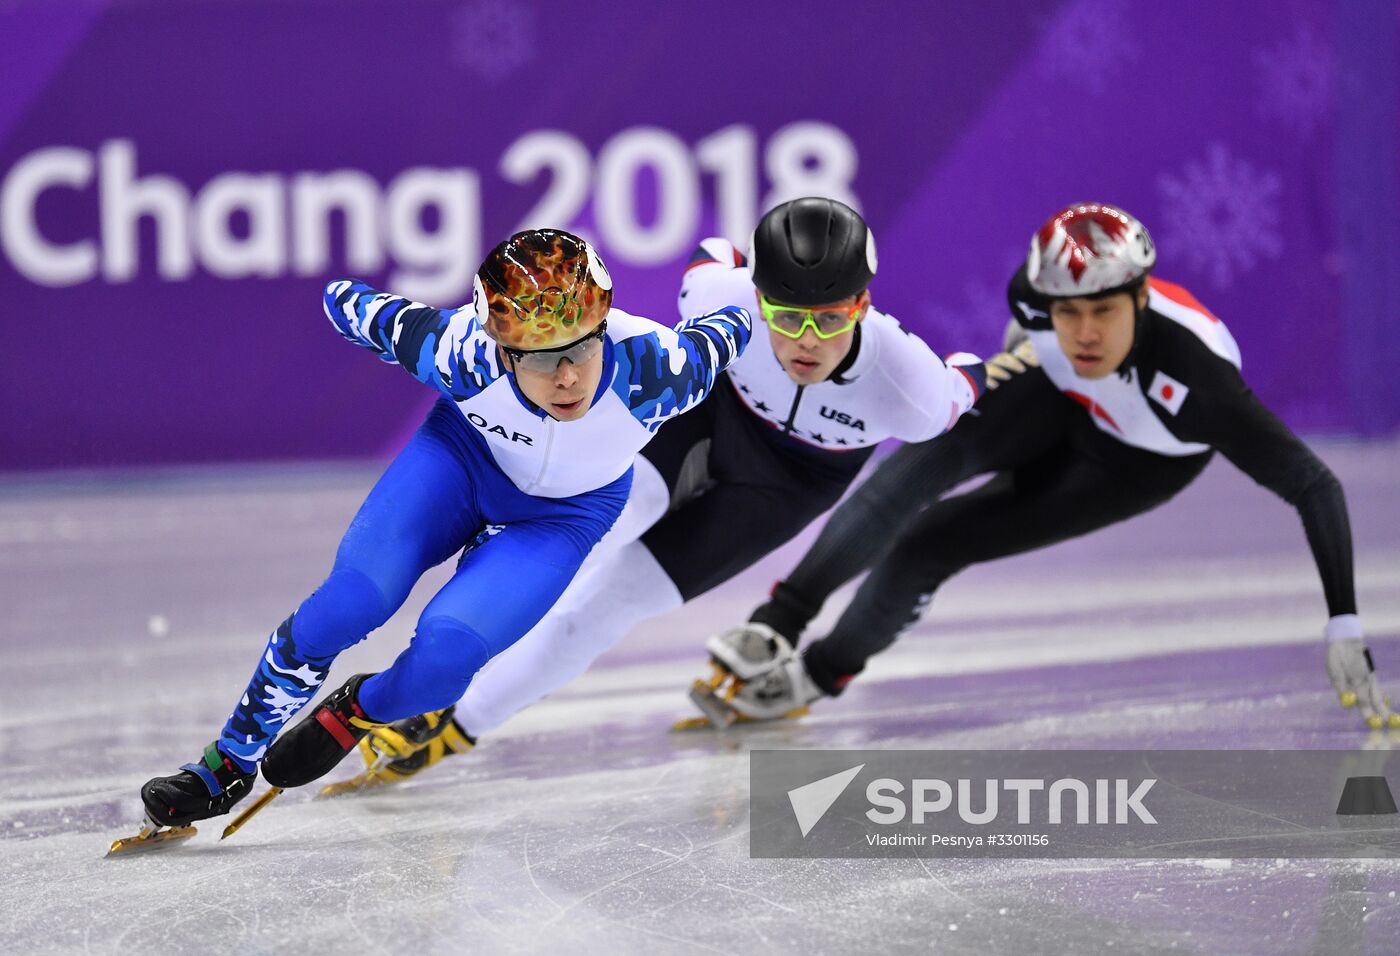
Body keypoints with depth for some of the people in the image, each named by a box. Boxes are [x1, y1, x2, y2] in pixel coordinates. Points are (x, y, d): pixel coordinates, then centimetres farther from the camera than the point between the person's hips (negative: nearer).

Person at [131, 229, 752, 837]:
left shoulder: (653, 368, -38)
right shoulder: (462, 352, -35)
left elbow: (722, 329, -14)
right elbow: (349, 303, -16)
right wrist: (342, 298, 7)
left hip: (563, 514, 0)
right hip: (467, 453, 0)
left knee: (445, 652, -23)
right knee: (350, 601, -20)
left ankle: (359, 711, 13)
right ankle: (229, 765, 3)